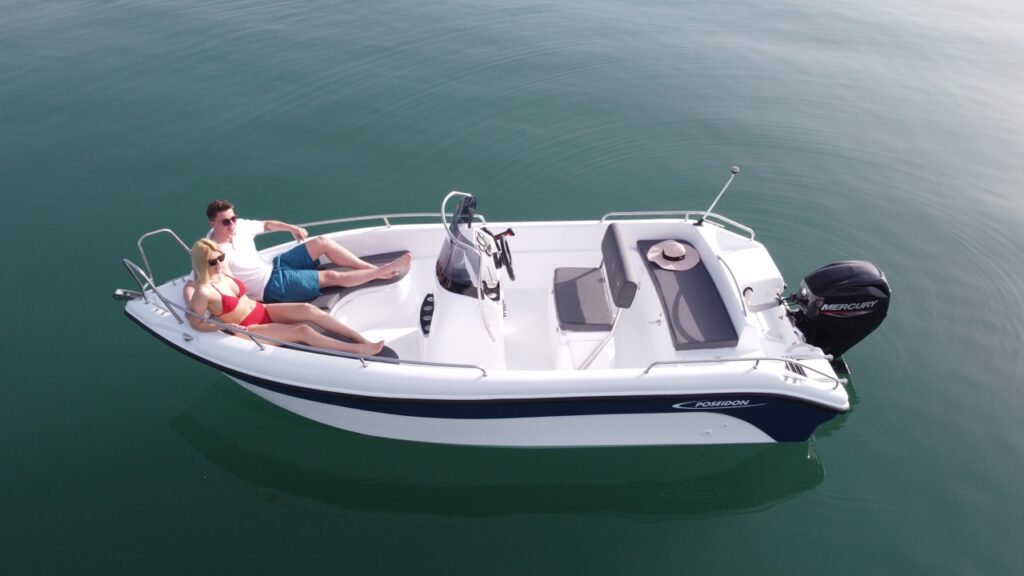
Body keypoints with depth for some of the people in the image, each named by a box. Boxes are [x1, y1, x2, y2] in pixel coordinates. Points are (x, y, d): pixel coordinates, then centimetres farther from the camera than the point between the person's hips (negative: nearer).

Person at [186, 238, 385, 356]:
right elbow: (196, 323, -15)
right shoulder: (204, 291, -21)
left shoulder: (223, 270, 0)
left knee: (308, 309, -14)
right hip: (248, 330, -7)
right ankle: (359, 349, -23)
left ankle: (362, 338, -16)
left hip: (263, 311, 7)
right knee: (303, 331, -22)